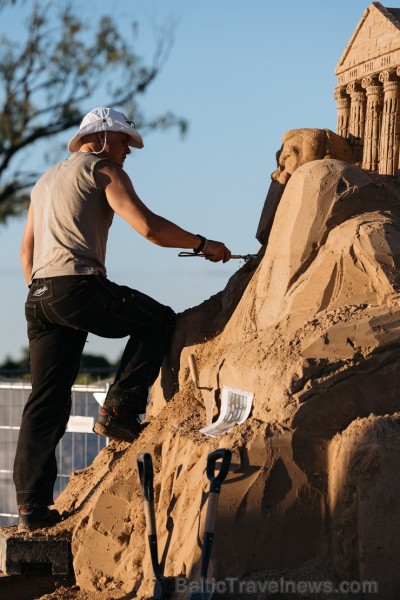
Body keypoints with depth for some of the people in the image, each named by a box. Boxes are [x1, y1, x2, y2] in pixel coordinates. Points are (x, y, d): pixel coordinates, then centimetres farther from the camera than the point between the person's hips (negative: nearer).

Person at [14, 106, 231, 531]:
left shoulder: (45, 181, 28)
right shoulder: (103, 170, 3)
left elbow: (27, 250, 25)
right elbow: (148, 227, -9)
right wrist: (201, 244, 2)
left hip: (39, 294, 8)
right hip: (80, 286, -8)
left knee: (46, 401, 5)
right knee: (159, 321, 13)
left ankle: (32, 504, -1)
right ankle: (119, 410, 2)